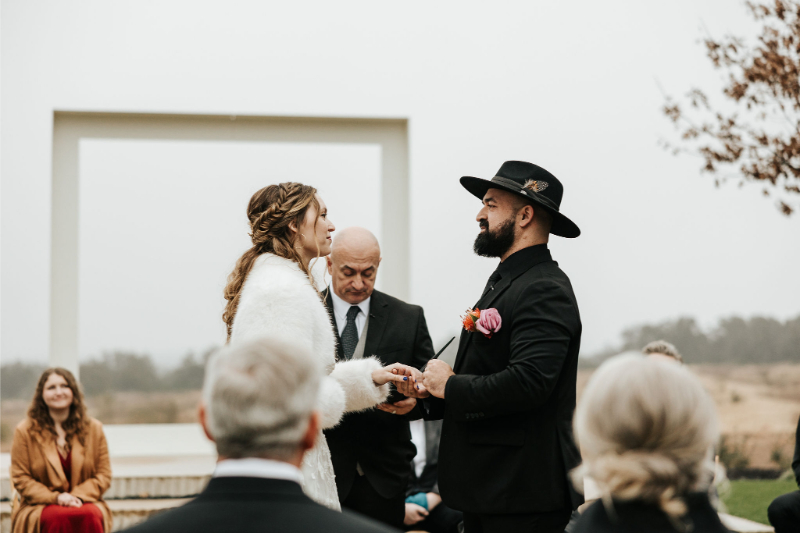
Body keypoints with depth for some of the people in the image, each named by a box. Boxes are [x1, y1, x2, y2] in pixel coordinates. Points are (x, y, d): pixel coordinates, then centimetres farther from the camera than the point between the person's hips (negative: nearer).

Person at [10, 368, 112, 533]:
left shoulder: (94, 428, 10)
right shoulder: (25, 431, 4)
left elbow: (104, 475, 8)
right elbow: (20, 478, 1)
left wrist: (79, 495, -12)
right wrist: (55, 497, -14)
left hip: (84, 501, 2)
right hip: (40, 506, -2)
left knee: (90, 516, -35)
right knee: (58, 517, -38)